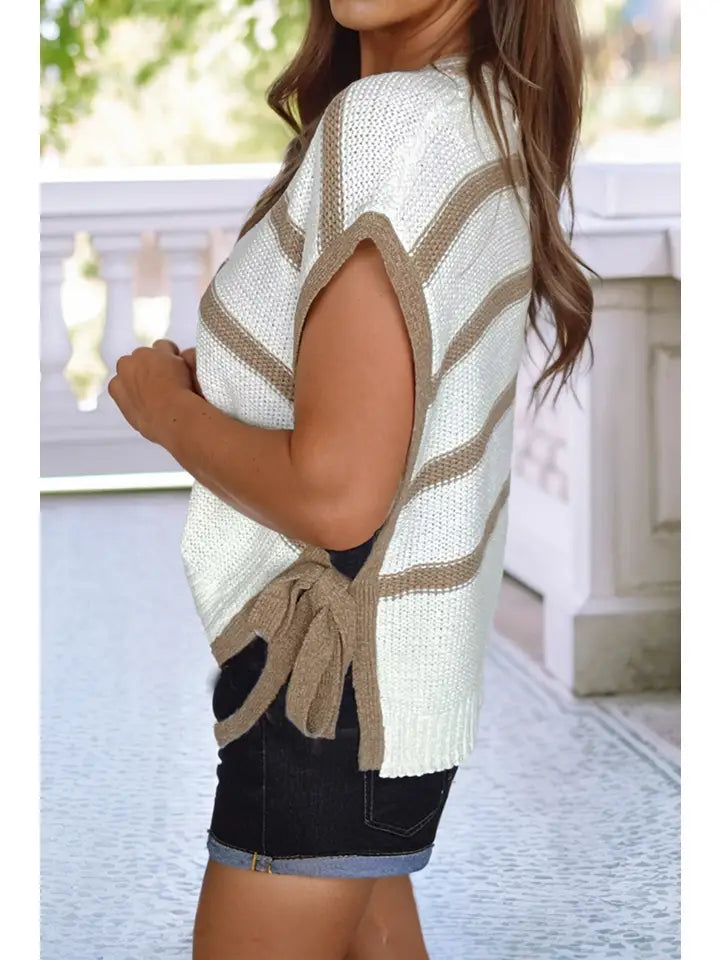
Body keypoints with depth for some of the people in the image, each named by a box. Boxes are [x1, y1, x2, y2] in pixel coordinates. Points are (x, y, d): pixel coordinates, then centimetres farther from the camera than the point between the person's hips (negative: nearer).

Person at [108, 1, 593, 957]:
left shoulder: (386, 120, -24)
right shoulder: (494, 118, 3)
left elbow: (337, 494, -28)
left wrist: (169, 409, -12)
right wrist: (211, 376, 4)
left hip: (333, 677, -9)